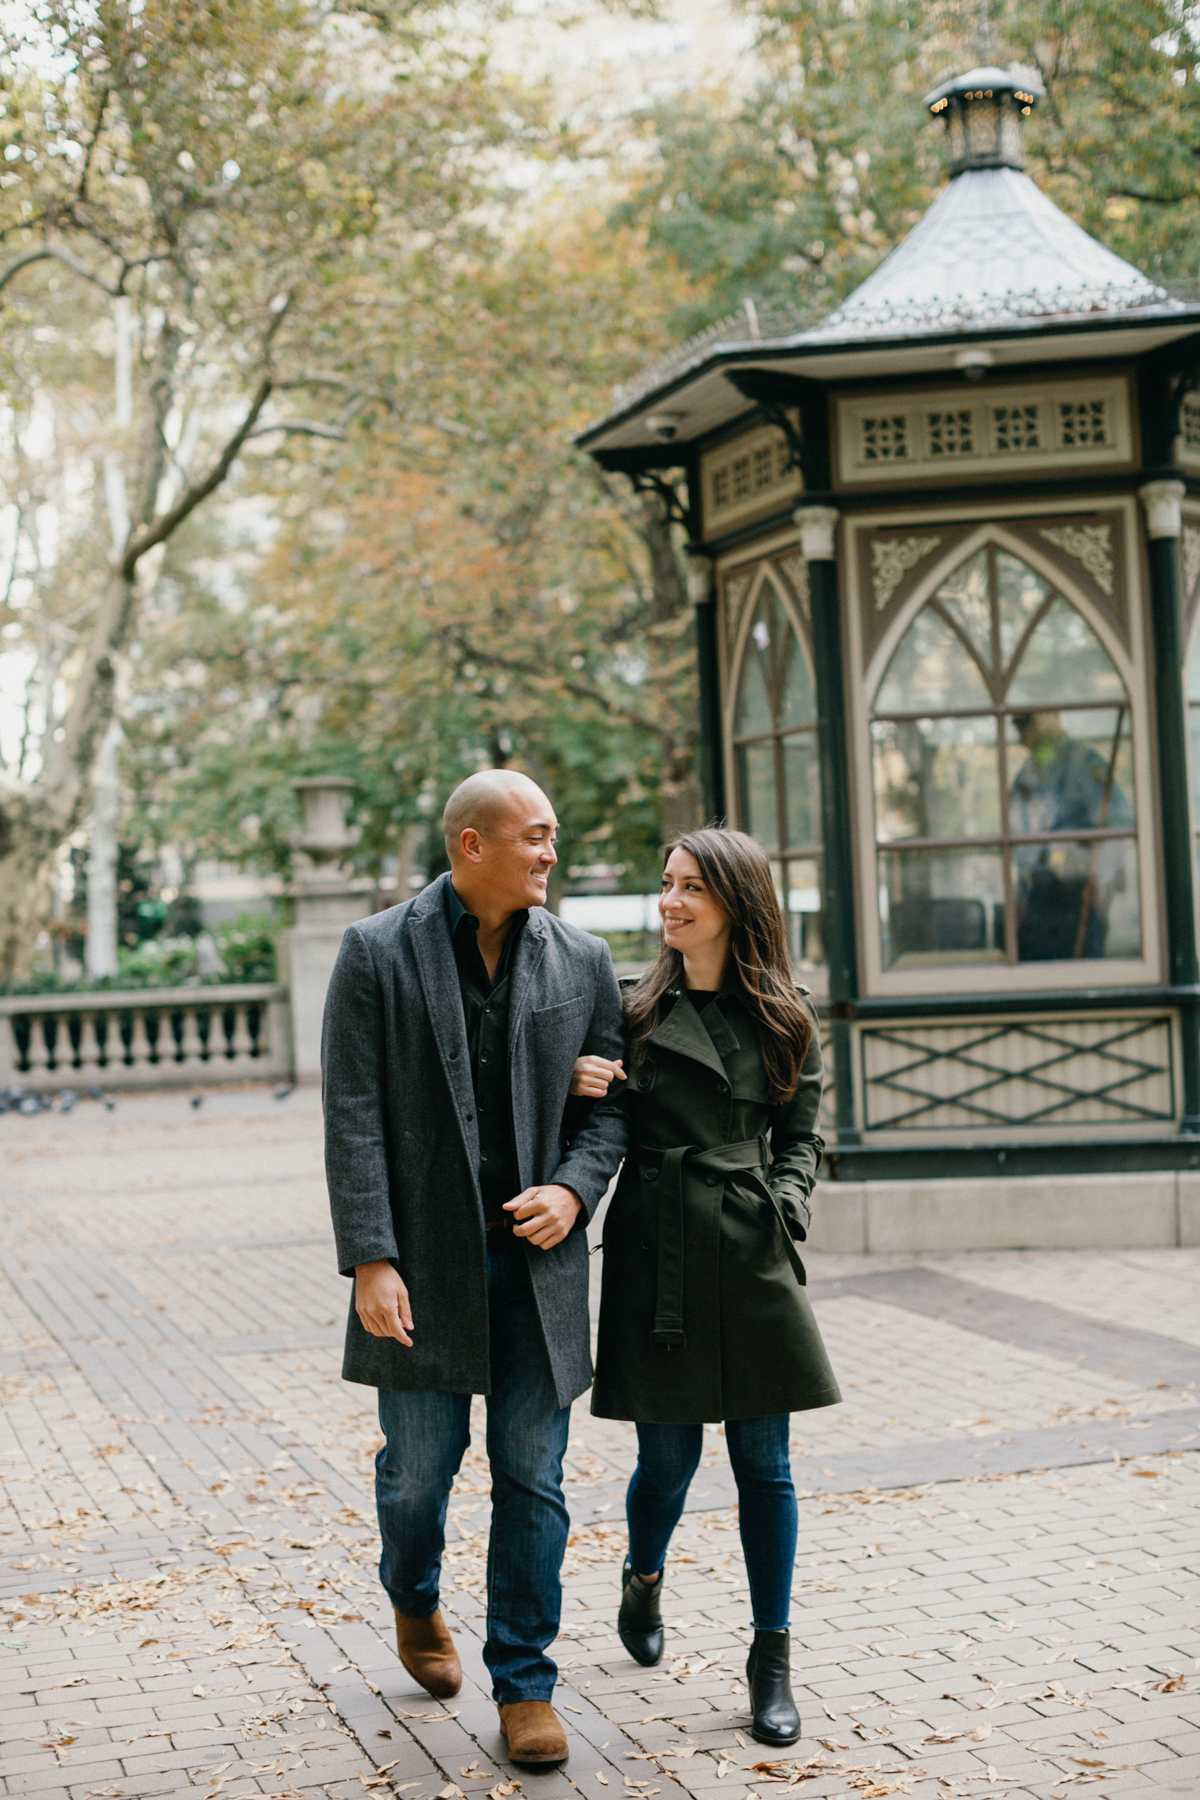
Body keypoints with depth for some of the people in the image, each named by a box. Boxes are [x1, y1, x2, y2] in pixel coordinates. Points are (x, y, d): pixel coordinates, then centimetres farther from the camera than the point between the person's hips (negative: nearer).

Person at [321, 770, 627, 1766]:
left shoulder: (582, 960, 5)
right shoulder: (377, 953, -4)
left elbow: (613, 1102, 10)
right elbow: (353, 1119, -7)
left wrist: (573, 1188, -9)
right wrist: (371, 1261, -13)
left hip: (537, 1261, 2)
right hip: (425, 1261, -2)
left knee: (532, 1481, 6)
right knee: (419, 1467, 9)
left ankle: (525, 1684, 19)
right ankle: (414, 1602, 41)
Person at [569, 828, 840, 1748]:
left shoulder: (784, 1019, 5)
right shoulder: (634, 1006, 1)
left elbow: (800, 1135, 11)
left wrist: (786, 1204, -6)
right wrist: (579, 1086, -14)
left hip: (751, 1257, 1)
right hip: (656, 1250, -1)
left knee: (764, 1463, 4)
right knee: (668, 1455, 7)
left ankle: (773, 1661, 16)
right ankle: (644, 1578, 40)